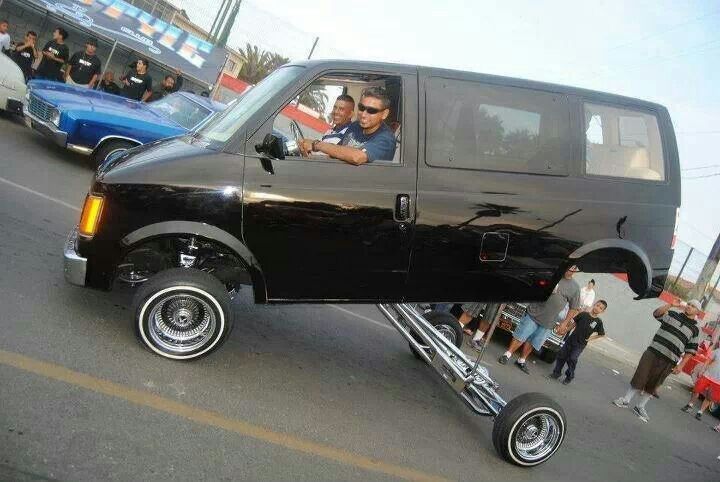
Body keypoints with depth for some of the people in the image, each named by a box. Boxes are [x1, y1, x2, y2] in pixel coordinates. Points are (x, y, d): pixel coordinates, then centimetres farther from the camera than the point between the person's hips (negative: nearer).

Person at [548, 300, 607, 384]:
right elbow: (574, 323, 10)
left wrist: (591, 338, -2)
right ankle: (556, 373, 18)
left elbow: (602, 334, 5)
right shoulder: (583, 314, -2)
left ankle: (569, 377, 16)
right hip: (571, 339, 2)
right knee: (562, 355, 3)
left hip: (580, 345, -2)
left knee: (572, 360, -4)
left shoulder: (598, 322, -6)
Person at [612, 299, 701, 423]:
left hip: (668, 361, 0)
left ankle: (640, 407, 20)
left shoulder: (695, 329, 6)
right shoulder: (673, 314, 9)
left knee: (652, 385, 6)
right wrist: (670, 305, -12)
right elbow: (656, 313, -2)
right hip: (653, 352, 0)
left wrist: (681, 365, -2)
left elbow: (690, 350, 5)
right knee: (639, 378, -1)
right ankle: (626, 400, 11)